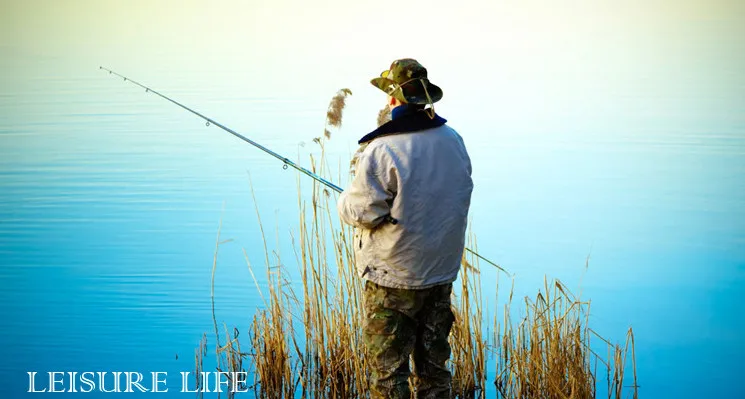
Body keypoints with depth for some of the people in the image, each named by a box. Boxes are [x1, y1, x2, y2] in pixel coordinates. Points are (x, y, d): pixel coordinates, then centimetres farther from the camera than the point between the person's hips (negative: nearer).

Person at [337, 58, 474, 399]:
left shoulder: (382, 150, -20)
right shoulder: (454, 141, 3)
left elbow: (360, 211, -16)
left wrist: (345, 200, 7)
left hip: (394, 278, -7)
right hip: (442, 273, 7)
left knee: (387, 369, 3)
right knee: (433, 365, 16)